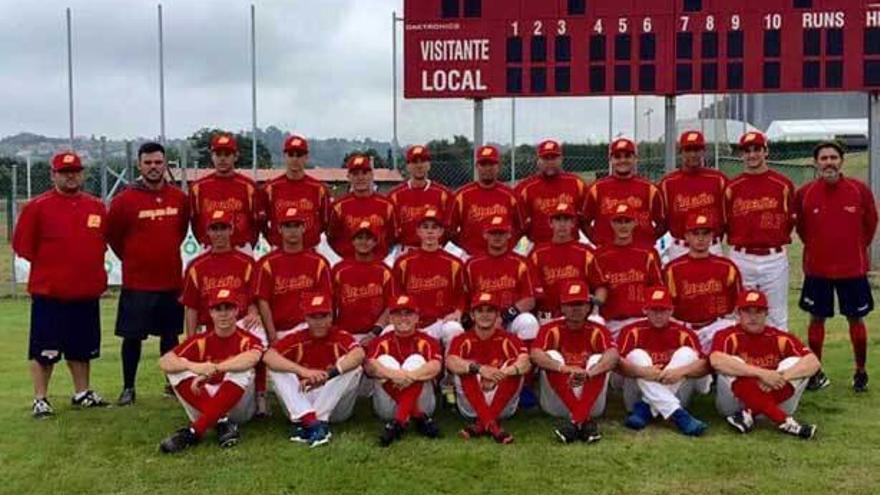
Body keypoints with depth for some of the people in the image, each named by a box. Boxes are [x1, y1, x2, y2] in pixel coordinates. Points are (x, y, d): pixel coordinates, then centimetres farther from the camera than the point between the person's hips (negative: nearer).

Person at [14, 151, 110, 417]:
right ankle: (40, 400, 10)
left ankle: (82, 393, 28)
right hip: (48, 292, -5)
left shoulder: (97, 206, 7)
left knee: (82, 347, 15)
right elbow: (22, 245, -5)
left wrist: (90, 267, 8)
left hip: (87, 292, 5)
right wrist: (49, 266, -3)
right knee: (44, 349, 0)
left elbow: (103, 240, 18)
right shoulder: (37, 206, -7)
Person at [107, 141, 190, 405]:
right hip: (136, 282, -3)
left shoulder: (180, 198, 1)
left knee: (170, 334, 12)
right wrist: (132, 259, 9)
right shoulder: (124, 200, -8)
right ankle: (128, 388, 16)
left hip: (172, 280, 3)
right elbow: (113, 236, 3)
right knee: (132, 336, 4)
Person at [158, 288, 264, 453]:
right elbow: (164, 361, -14)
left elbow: (252, 358, -34)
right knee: (177, 369, -16)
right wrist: (193, 366, -34)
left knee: (242, 369, -30)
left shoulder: (247, 339, -8)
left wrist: (212, 368, -38)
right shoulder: (200, 341, -1)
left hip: (239, 407, -3)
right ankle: (221, 423, -27)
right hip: (205, 402, 3)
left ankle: (194, 431, -35)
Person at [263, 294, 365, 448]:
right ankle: (310, 420, -34)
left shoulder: (341, 337, -6)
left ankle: (304, 423, -27)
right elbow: (268, 356, -20)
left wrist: (328, 375, -41)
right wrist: (302, 371, -34)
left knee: (352, 366, -22)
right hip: (301, 405, 1)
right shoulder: (296, 339, -1)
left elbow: (359, 354, -29)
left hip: (334, 408, -1)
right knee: (276, 368, -15)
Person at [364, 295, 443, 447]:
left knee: (416, 360, -20)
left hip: (420, 404, -1)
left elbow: (435, 366, -20)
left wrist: (411, 376, -37)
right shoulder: (380, 342, 2)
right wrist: (393, 374, -37)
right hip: (389, 408, 1)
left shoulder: (427, 341, 0)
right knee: (385, 360, -18)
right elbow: (369, 366, -18)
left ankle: (399, 422, -31)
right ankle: (419, 419, -24)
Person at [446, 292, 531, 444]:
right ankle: (492, 425, -35)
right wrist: (479, 368, -40)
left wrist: (502, 373, -40)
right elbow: (451, 362, -23)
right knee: (464, 369, -22)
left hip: (503, 406, 0)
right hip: (471, 407, 0)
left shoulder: (508, 339, -1)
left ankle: (481, 424, -28)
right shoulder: (462, 340, -1)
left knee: (514, 367, -21)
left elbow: (525, 363, -21)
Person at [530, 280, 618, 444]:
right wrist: (565, 368, -41)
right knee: (552, 356, -22)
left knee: (598, 360, -21)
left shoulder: (597, 331, -3)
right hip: (557, 404, 0)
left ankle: (576, 421, -35)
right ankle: (585, 420, -31)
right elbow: (536, 354, -24)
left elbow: (613, 355, -24)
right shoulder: (551, 329, -3)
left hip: (591, 403, 0)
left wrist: (588, 372, -43)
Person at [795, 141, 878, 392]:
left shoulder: (860, 189, -6)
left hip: (853, 268, 0)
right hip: (817, 268, 0)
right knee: (816, 319, 7)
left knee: (856, 318, 9)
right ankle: (816, 372, 19)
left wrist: (858, 248, 12)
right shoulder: (804, 193, -6)